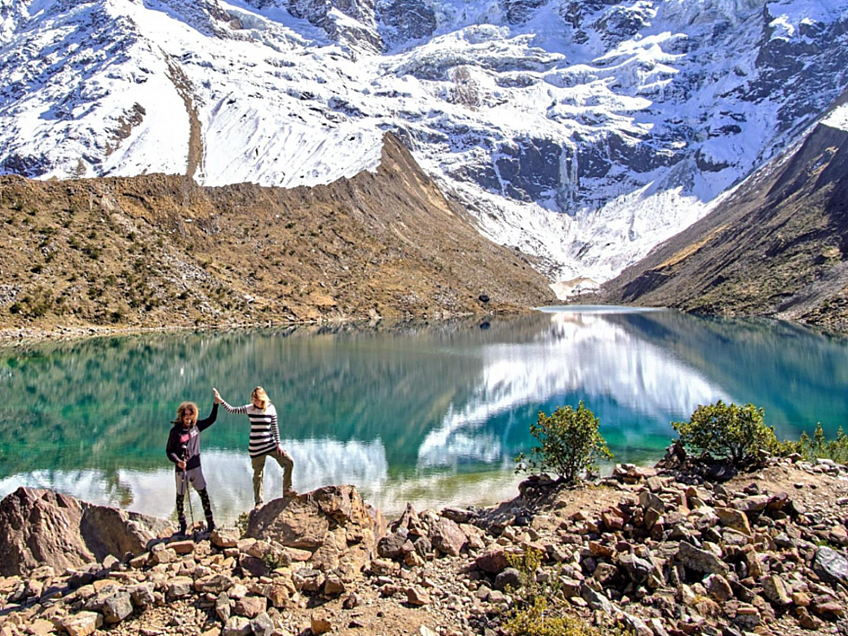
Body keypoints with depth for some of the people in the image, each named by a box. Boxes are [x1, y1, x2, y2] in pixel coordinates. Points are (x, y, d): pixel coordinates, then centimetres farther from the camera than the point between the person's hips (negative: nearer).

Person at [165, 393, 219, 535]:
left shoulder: (196, 426, 1)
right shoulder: (176, 430, -9)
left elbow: (211, 419, 12)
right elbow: (169, 450, -6)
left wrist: (216, 404, 3)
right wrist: (178, 461, -22)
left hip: (196, 467, 3)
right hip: (182, 469, -3)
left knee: (204, 494, 1)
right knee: (181, 497, 8)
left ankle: (210, 522, 9)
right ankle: (182, 526, 20)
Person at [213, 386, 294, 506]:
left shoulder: (271, 408, -4)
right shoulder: (249, 408, -5)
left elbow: (274, 427, 1)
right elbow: (231, 410, 0)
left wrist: (278, 444, -2)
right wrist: (220, 400, -13)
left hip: (270, 444, 1)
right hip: (256, 447, -1)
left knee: (289, 462, -9)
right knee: (258, 474, 6)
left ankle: (286, 490, 6)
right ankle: (258, 502, 19)